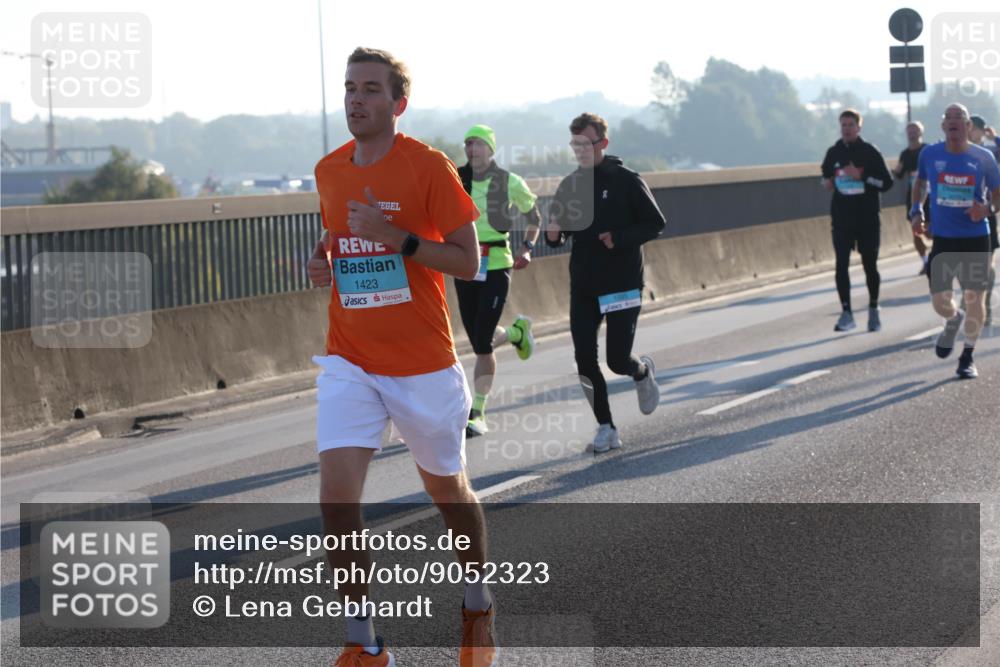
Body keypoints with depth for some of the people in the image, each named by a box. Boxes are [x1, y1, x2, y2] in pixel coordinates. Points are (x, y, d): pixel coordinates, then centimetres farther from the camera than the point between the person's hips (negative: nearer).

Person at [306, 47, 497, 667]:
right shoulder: (329, 170, 5)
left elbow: (468, 261, -11)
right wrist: (323, 261, 2)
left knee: (448, 488, 13)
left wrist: (396, 238, -23)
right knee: (337, 493, -12)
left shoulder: (429, 166, -11)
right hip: (349, 361, 3)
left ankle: (479, 606, 39)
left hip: (423, 364, -3)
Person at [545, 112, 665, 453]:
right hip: (582, 286, 4)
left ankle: (643, 372, 31)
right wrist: (553, 234, -9)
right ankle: (605, 426, 11)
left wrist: (619, 239, -20)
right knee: (585, 360, -3)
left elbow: (655, 223, -6)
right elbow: (560, 231, 16)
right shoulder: (569, 185, 7)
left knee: (618, 361, -5)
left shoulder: (626, 181, -7)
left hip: (623, 284, -4)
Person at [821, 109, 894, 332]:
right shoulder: (834, 153, 6)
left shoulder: (870, 152, -4)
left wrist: (861, 176, -19)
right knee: (841, 265, -6)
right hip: (842, 218, 2)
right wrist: (827, 183, 2)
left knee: (870, 264, 6)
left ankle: (874, 309, 23)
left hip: (868, 217, -2)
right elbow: (827, 175, 25)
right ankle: (846, 312, -3)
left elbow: (886, 182, -8)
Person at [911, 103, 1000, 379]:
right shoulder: (929, 155, -1)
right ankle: (953, 320, 38)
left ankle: (968, 357, 15)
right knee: (940, 302, -1)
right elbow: (920, 182, 19)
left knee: (975, 297, -3)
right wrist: (916, 211, 5)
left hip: (976, 239, -1)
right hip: (943, 239, 1)